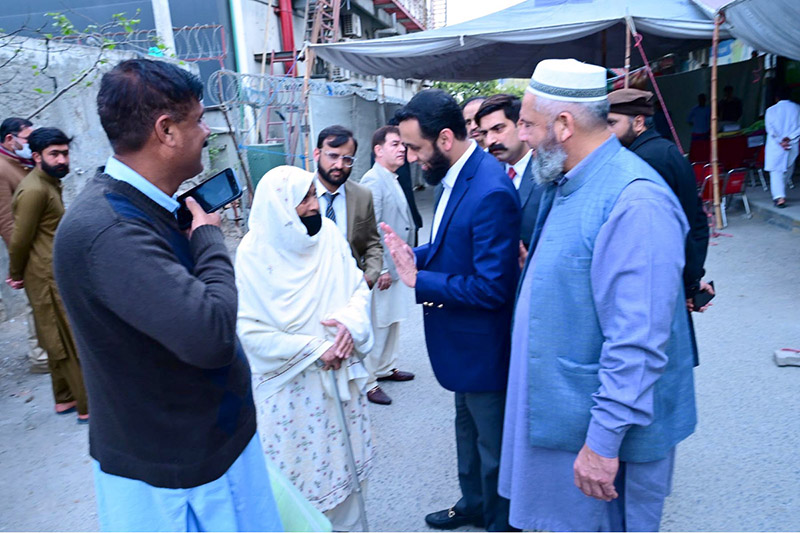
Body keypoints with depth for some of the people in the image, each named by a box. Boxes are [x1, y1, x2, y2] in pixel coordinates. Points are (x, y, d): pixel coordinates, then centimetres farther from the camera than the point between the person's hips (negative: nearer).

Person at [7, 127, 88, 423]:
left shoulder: (49, 184, 14)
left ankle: (65, 399, 28)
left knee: (59, 341, 16)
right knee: (71, 342, -4)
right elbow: (19, 239, -15)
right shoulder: (34, 190, -18)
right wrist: (16, 275, -1)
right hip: (48, 277, -9)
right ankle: (88, 407, 4)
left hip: (55, 276, 9)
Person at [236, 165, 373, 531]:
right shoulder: (255, 253, -15)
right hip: (290, 386, -4)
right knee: (298, 468, 11)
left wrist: (351, 322, -19)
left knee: (341, 457, 19)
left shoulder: (328, 234, -5)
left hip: (338, 375, 4)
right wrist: (314, 349, -19)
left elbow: (358, 287, 1)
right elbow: (251, 330, -17)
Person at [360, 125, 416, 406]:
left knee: (392, 320, 20)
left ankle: (385, 368, 36)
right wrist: (381, 269, -21)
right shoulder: (373, 181, -17)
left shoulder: (393, 180, 13)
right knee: (376, 325, 0)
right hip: (381, 269, -10)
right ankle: (368, 382, 12)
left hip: (397, 266, 10)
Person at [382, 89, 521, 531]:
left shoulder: (491, 193, -29)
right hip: (464, 340, 10)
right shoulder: (456, 176, 1)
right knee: (468, 429, 28)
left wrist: (419, 281, -23)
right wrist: (417, 255, -5)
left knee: (493, 443, 13)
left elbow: (492, 287, -28)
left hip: (483, 344, -10)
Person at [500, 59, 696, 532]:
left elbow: (638, 343, -28)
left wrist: (604, 439, -25)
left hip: (595, 423, -9)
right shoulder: (566, 184, 7)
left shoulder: (636, 202, -25)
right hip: (553, 410, 9)